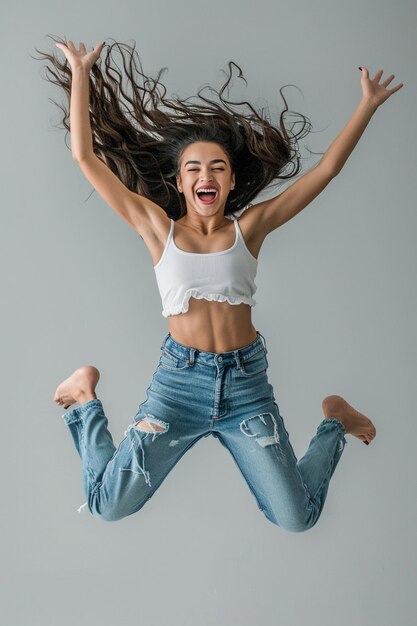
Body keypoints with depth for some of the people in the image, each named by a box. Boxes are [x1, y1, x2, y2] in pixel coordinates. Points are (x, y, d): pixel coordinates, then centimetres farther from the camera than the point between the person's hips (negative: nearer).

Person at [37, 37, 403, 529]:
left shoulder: (250, 226, 3)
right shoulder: (157, 227, 1)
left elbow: (326, 169, 4)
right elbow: (86, 158, -1)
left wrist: (368, 105, 5)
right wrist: (80, 73, 0)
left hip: (246, 381, 1)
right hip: (179, 378, 0)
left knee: (297, 518, 1)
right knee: (108, 506, -1)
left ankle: (334, 420, 31)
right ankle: (86, 397, 25)